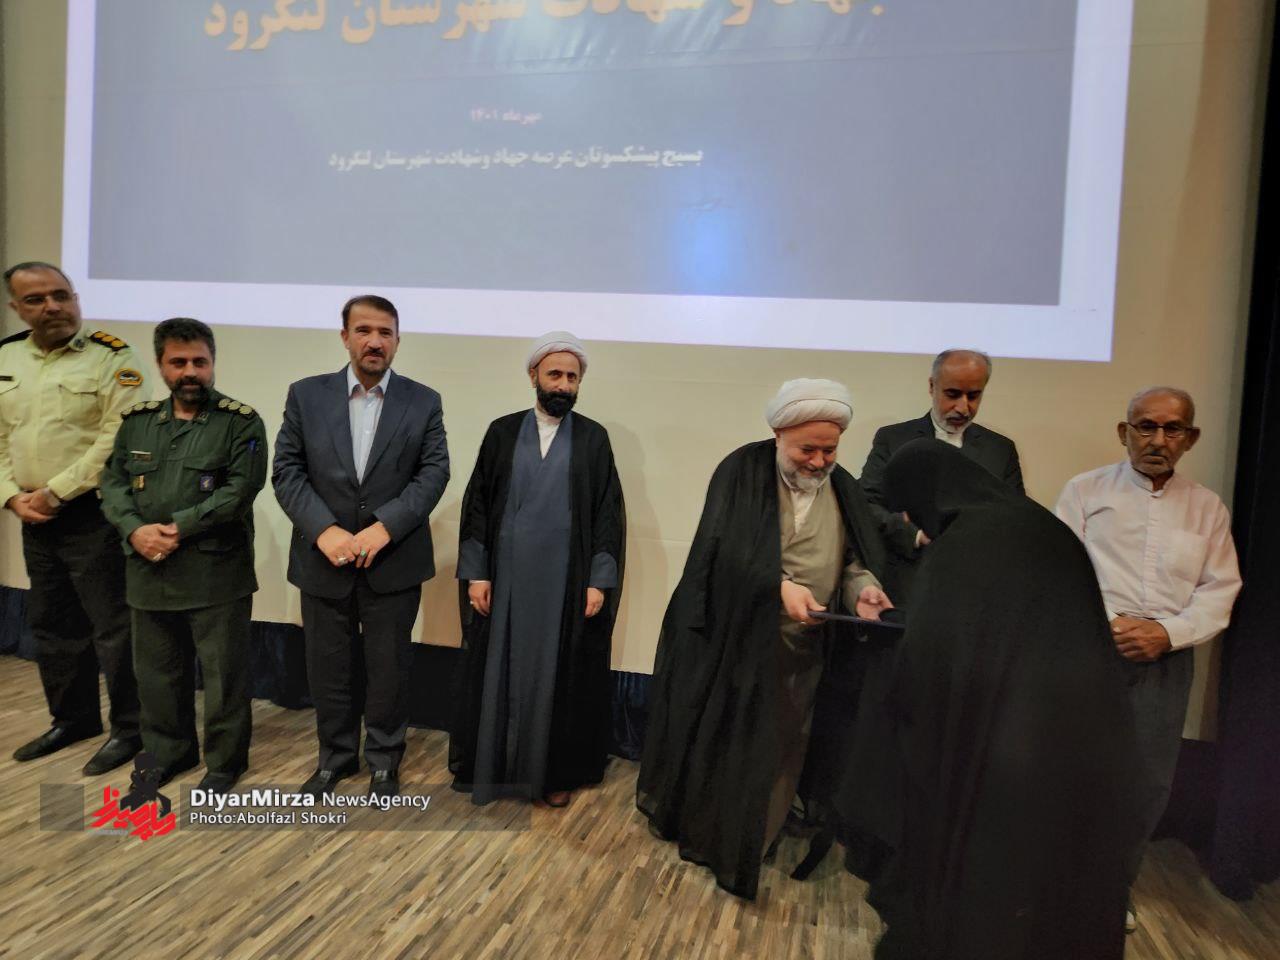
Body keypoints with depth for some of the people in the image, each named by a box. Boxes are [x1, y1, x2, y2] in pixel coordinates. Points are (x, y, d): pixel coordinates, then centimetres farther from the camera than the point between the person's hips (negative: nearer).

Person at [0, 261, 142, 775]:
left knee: (112, 626, -1)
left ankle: (128, 730, 13)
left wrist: (54, 493, -15)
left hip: (94, 515, -7)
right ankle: (73, 719, 34)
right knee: (51, 625, 17)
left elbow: (117, 440, -17)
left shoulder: (111, 357, -9)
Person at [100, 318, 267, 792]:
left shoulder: (240, 421, -5)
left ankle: (224, 760, 23)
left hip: (216, 571, -5)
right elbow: (113, 482, 8)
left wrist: (178, 528, -17)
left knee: (222, 672, 5)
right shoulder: (136, 421, 11)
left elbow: (241, 488, -14)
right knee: (156, 671, 17)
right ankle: (167, 752, 36)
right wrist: (135, 530, -10)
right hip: (148, 570, 5)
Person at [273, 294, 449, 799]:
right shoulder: (306, 395, 2)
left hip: (394, 562, -1)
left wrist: (385, 527, -17)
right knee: (328, 667, 14)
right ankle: (335, 756, 35)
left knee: (389, 668, 10)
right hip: (324, 561, 1)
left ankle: (383, 761, 30)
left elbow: (434, 473, -6)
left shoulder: (424, 402, 1)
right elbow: (287, 471, -2)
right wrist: (324, 529, -15)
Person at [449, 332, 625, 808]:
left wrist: (599, 580, -7)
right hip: (506, 577, 1)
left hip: (568, 581, -1)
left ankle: (556, 771, 25)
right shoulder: (502, 432, 3)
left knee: (560, 676, 9)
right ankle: (491, 764, 27)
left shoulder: (594, 438, 1)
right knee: (499, 672, 10)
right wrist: (476, 572, -4)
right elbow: (477, 503, 2)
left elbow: (608, 513, -1)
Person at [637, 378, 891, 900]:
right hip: (729, 639, -3)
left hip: (797, 649, 4)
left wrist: (862, 587, -17)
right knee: (710, 738, 12)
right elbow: (720, 550, -19)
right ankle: (690, 824, 36)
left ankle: (740, 846, 33)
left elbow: (854, 558, 6)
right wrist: (778, 586, -30)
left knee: (772, 748, 12)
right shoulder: (743, 471, -11)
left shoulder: (843, 489, 3)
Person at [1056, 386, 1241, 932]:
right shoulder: (1085, 491, 3)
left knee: (1149, 781, 7)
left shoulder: (1208, 509, 10)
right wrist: (1108, 623, -16)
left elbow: (1219, 591, 4)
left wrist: (1167, 632, -12)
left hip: (1167, 659, 3)